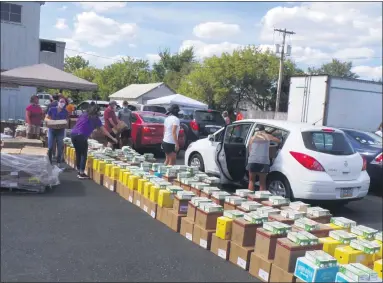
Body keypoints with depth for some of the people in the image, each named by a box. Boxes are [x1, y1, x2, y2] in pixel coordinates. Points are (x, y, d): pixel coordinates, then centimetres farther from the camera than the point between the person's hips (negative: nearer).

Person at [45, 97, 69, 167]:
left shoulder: (65, 112, 5)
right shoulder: (52, 109, 2)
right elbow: (46, 118, 6)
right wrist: (50, 120, -15)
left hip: (60, 131, 1)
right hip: (52, 130, -1)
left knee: (60, 147, 4)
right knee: (50, 147, -2)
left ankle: (59, 162, 15)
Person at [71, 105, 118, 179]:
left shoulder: (83, 115, 20)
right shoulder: (95, 118, 7)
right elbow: (104, 130, 12)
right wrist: (112, 138, 21)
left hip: (73, 134, 6)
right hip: (81, 136, -6)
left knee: (78, 153, 16)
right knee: (83, 154, 5)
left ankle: (78, 172, 24)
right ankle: (82, 173, 4)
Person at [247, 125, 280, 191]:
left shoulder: (252, 138, 16)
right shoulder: (268, 136, 14)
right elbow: (279, 141, 24)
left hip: (252, 161, 1)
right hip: (264, 161, -1)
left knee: (251, 181, 13)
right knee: (262, 182, 8)